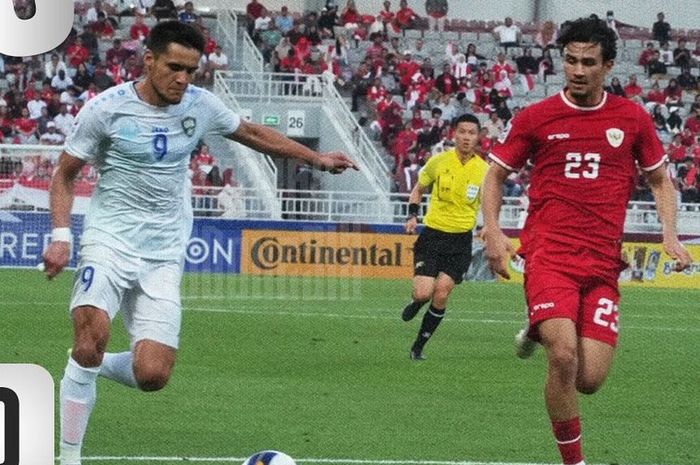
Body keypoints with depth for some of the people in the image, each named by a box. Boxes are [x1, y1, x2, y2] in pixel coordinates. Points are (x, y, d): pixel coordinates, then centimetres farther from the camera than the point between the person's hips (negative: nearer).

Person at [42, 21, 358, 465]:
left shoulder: (201, 105, 1)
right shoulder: (107, 108, -8)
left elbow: (252, 133, 20)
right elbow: (65, 175, 1)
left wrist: (317, 158, 20)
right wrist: (62, 236, -11)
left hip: (164, 257, 3)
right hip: (109, 241, -3)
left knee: (152, 375, -13)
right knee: (93, 331, -29)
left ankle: (94, 365, 22)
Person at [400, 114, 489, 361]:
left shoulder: (483, 170, -2)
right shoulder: (439, 161, -2)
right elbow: (418, 190, 14)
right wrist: (412, 215, -2)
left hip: (461, 240, 0)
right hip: (432, 234, 0)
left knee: (441, 295, -10)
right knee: (423, 293, -13)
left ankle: (418, 346, 8)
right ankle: (415, 304, 27)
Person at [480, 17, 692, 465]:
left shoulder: (632, 118, 7)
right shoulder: (536, 118, 2)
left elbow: (660, 179, 18)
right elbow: (496, 173, 12)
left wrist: (671, 235, 2)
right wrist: (492, 230, -4)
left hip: (603, 263, 2)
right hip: (549, 254, -2)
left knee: (589, 380, -5)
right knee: (565, 357, -25)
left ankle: (540, 331, 28)